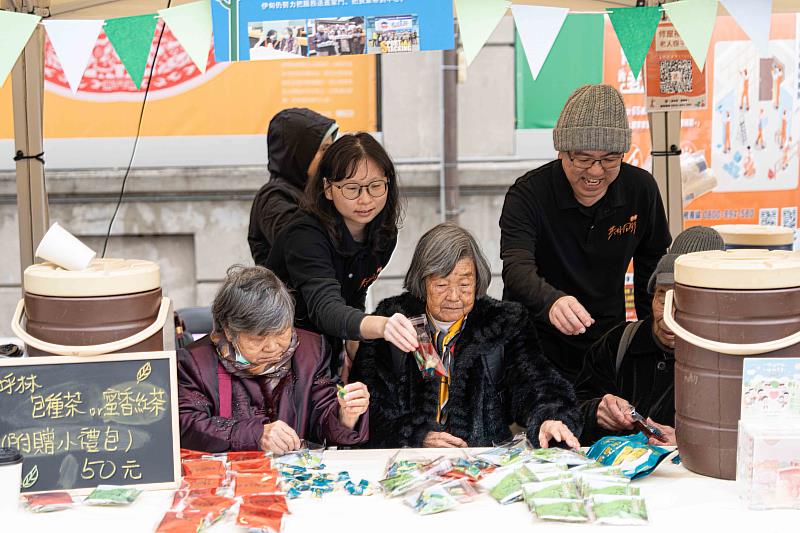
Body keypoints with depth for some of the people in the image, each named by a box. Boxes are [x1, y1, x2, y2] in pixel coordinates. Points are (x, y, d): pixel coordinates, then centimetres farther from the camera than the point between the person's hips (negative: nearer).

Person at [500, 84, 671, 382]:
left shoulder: (641, 189, -6)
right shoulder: (528, 195, -18)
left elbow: (652, 267, 9)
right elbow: (517, 268, -34)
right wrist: (552, 301, -54)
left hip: (609, 345, 4)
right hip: (537, 349, -3)